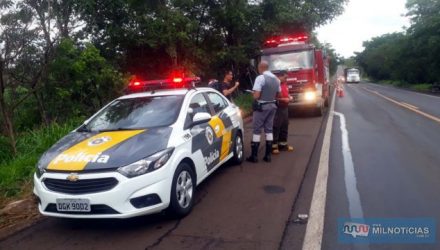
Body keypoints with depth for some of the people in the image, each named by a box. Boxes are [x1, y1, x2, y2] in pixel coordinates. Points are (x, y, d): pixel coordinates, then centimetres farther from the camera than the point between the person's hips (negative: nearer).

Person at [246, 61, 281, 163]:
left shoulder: (260, 78, -15)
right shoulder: (276, 79, 9)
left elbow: (256, 96, -19)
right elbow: (278, 94, 16)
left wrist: (254, 95, 1)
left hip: (261, 106, -7)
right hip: (272, 106, 7)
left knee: (257, 130, 0)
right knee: (269, 129, 10)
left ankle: (254, 156, 2)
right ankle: (268, 155, 12)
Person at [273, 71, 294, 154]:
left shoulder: (285, 84, 15)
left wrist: (289, 97, 10)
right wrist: (283, 99, -19)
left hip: (285, 108, 10)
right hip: (277, 109, -10)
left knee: (284, 127, 13)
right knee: (276, 128, -8)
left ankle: (283, 144, 23)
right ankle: (273, 146, -4)